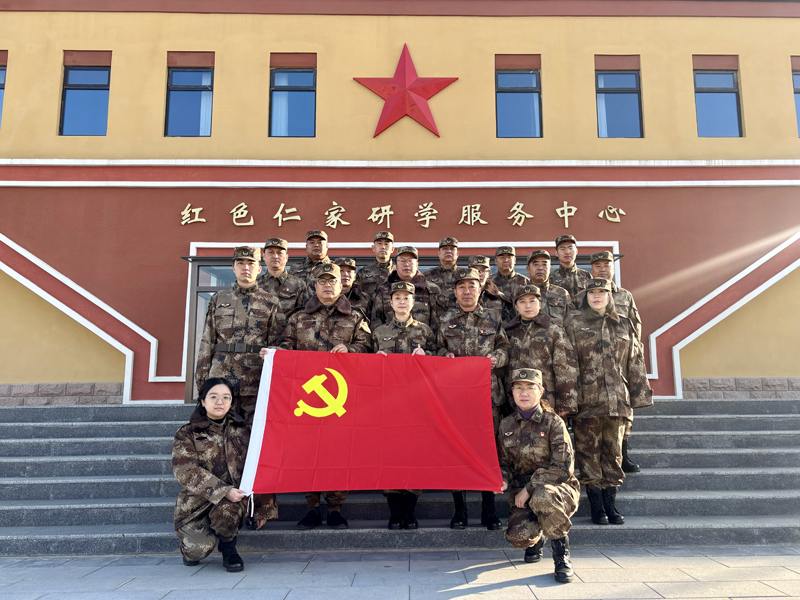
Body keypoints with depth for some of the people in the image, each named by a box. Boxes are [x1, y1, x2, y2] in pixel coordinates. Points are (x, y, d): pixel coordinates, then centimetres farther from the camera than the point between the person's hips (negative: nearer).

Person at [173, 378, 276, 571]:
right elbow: (186, 472, -14)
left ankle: (229, 550, -3)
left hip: (232, 501, 1)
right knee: (200, 548, -24)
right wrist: (224, 491, -27)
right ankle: (190, 544, 14)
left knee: (226, 508, -34)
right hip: (196, 504, -1)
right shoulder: (187, 434, 1)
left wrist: (263, 508, 5)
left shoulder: (241, 431, 9)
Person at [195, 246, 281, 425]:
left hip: (256, 384, -2)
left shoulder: (271, 303, 7)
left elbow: (277, 346, 5)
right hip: (220, 381, 2)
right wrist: (201, 377, 5)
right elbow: (207, 340, 12)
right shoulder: (218, 299, 13)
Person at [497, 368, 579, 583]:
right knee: (518, 537, -25)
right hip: (522, 494, 4)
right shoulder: (506, 425, 6)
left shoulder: (553, 422, -8)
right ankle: (536, 538, 18)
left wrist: (529, 488, -18)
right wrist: (503, 480, -9)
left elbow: (563, 467, -14)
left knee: (542, 496, -41)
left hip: (557, 489, -3)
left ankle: (562, 556, -14)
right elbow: (504, 463, 15)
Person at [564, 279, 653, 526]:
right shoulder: (575, 325, 4)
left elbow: (635, 363, 14)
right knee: (589, 452, 0)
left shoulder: (624, 325, 12)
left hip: (618, 400, 3)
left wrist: (639, 395, 8)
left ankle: (611, 506, 18)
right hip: (587, 401, -2)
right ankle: (597, 508, 10)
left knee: (614, 451, 8)